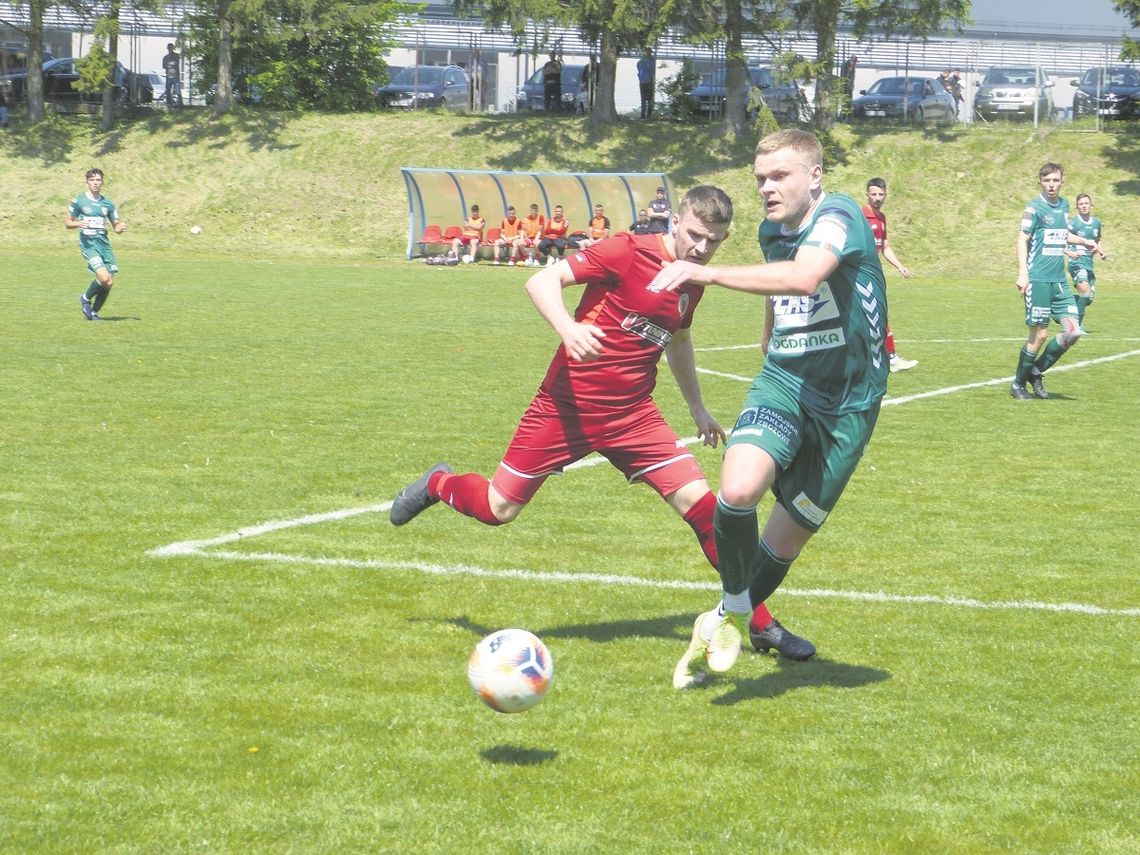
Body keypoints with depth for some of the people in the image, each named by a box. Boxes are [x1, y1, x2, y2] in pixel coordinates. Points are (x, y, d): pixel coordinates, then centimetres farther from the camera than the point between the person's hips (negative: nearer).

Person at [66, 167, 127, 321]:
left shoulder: (107, 203, 12)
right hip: (88, 243, -5)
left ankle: (93, 312, 18)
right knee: (104, 277, -22)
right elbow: (67, 223, 6)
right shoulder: (79, 201, 2)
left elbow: (116, 227, 16)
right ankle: (86, 298, 6)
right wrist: (78, 224, -16)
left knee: (109, 283, -1)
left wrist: (120, 228, -9)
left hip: (104, 243, 5)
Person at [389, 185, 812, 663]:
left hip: (632, 416, 5)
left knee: (700, 504, -8)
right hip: (567, 405, -5)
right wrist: (568, 328, -36)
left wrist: (697, 408, 32)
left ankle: (760, 623, 1)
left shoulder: (692, 283, 7)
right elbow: (542, 281, -18)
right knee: (499, 509, 2)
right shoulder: (629, 253, -14)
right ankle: (437, 484, 38)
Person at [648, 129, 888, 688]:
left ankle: (727, 623, 30)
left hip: (846, 401, -4)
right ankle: (734, 612, -3)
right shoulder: (770, 233, 6)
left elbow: (804, 277, -39)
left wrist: (709, 274, -44)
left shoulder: (838, 217, -17)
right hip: (782, 384, 4)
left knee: (787, 538, 4)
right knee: (738, 488, -26)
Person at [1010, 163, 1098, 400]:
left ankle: (1035, 373, 15)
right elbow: (1022, 239, -12)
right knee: (1039, 334, -6)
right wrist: (1022, 273, -22)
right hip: (1038, 280, -7)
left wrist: (1084, 242, 31)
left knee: (1073, 331, -1)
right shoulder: (1034, 207, -7)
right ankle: (1018, 385, 10)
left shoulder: (1063, 205, 13)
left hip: (1059, 281, 7)